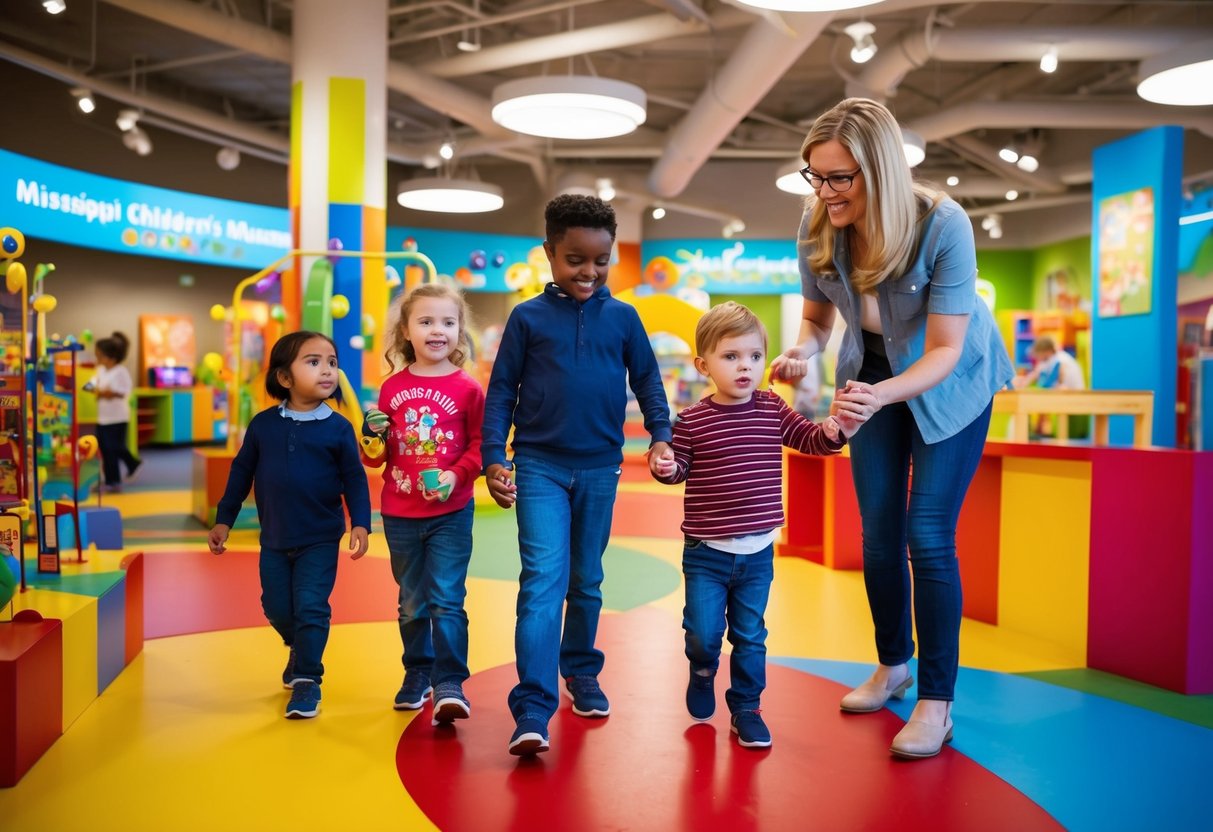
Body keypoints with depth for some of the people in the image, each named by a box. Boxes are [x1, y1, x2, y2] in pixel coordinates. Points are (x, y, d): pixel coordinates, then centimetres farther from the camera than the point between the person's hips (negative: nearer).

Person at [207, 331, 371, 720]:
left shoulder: (338, 428, -8)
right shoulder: (263, 424, -2)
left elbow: (354, 479, -4)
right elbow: (241, 472, 7)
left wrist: (360, 523, -14)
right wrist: (223, 520, 8)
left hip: (320, 540, -3)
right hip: (274, 539, 3)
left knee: (311, 608, -5)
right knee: (277, 608, 13)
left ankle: (307, 680, 12)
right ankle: (299, 650, 44)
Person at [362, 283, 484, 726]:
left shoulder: (467, 388, -5)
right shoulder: (392, 388, 2)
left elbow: (479, 445, -4)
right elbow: (376, 458, 8)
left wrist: (456, 476, -20)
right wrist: (373, 435, -13)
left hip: (450, 514, -3)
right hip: (400, 515, 3)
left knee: (446, 600, -5)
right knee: (412, 603, 16)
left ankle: (450, 684, 3)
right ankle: (417, 675, 32)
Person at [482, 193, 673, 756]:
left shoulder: (623, 318, 5)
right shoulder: (528, 318, 1)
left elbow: (648, 382, 9)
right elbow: (501, 391, 2)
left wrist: (660, 437, -5)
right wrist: (493, 458, -5)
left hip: (600, 469, 2)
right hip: (539, 466, -2)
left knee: (587, 581, 15)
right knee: (543, 580, -12)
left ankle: (581, 673, 35)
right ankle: (532, 710, -11)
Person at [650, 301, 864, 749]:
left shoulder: (773, 410, -1)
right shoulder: (692, 420, -9)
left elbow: (811, 440, 3)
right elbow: (681, 468, 0)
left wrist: (835, 431, -17)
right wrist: (667, 467, -22)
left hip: (758, 553, 2)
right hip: (706, 553, -2)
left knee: (750, 636, 12)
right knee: (703, 634, 4)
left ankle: (746, 708, 30)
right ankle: (702, 677, 37)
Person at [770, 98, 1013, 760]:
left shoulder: (943, 226, -31)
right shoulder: (816, 228, -19)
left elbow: (945, 350, -29)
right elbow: (817, 317, -2)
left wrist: (884, 394, -47)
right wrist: (801, 351, -24)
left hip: (950, 383, -4)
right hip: (872, 379, 4)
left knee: (928, 537, -11)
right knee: (878, 536, 8)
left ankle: (936, 703, 2)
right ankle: (893, 665, 30)